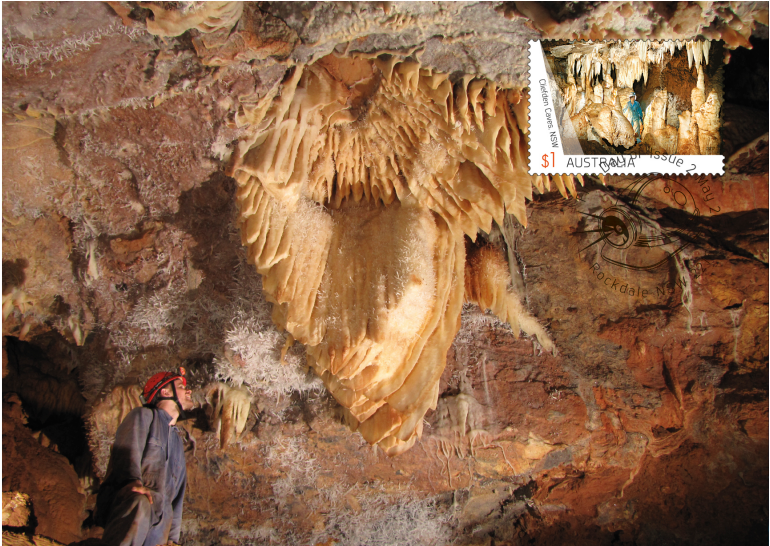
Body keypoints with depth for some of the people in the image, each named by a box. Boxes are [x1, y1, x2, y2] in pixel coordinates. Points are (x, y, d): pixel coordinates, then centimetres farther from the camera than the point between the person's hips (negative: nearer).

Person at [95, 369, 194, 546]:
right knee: (138, 505, -38)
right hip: (128, 498, -6)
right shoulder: (144, 415, 12)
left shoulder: (178, 441, 33)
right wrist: (134, 480, -30)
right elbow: (127, 449, -9)